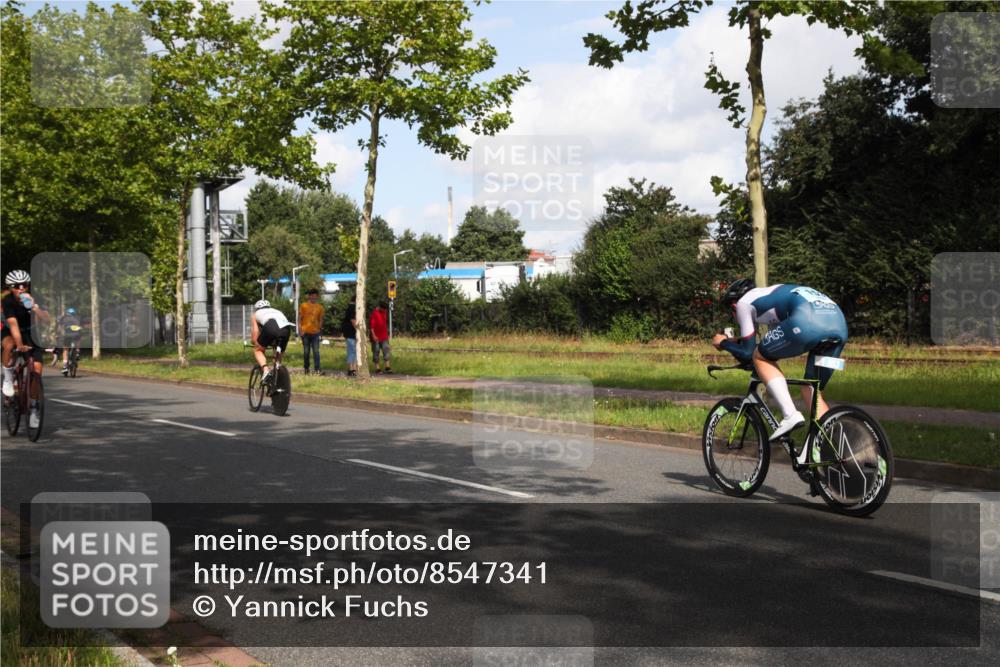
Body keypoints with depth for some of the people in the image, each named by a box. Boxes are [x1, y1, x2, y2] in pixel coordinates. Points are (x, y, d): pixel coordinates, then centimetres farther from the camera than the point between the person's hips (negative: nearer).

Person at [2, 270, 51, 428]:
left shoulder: (34, 299, -21)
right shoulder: (8, 301, -24)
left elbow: (46, 319, -35)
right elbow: (13, 324, -34)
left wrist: (34, 307, -52)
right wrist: (20, 345, -45)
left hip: (31, 333, 1)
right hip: (11, 332, -1)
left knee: (37, 369, -11)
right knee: (9, 346, -38)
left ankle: (33, 408, 3)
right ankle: (8, 378, -13)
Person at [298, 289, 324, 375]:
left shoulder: (319, 307, 8)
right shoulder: (303, 306, 1)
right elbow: (300, 318, 1)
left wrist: (320, 328, 4)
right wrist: (300, 329, -7)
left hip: (315, 332, 1)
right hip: (306, 332, -1)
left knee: (316, 352, -6)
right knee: (306, 352, 6)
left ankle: (317, 369, -9)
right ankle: (307, 369, 16)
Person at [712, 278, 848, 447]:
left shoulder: (744, 302, 20)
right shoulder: (772, 296, 41)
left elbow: (748, 353, 19)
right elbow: (775, 350, 46)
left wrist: (724, 343, 37)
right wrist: (738, 341, 54)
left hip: (808, 320, -7)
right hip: (839, 321, 8)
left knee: (760, 357, 13)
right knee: (811, 391, 17)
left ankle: (790, 415, -1)